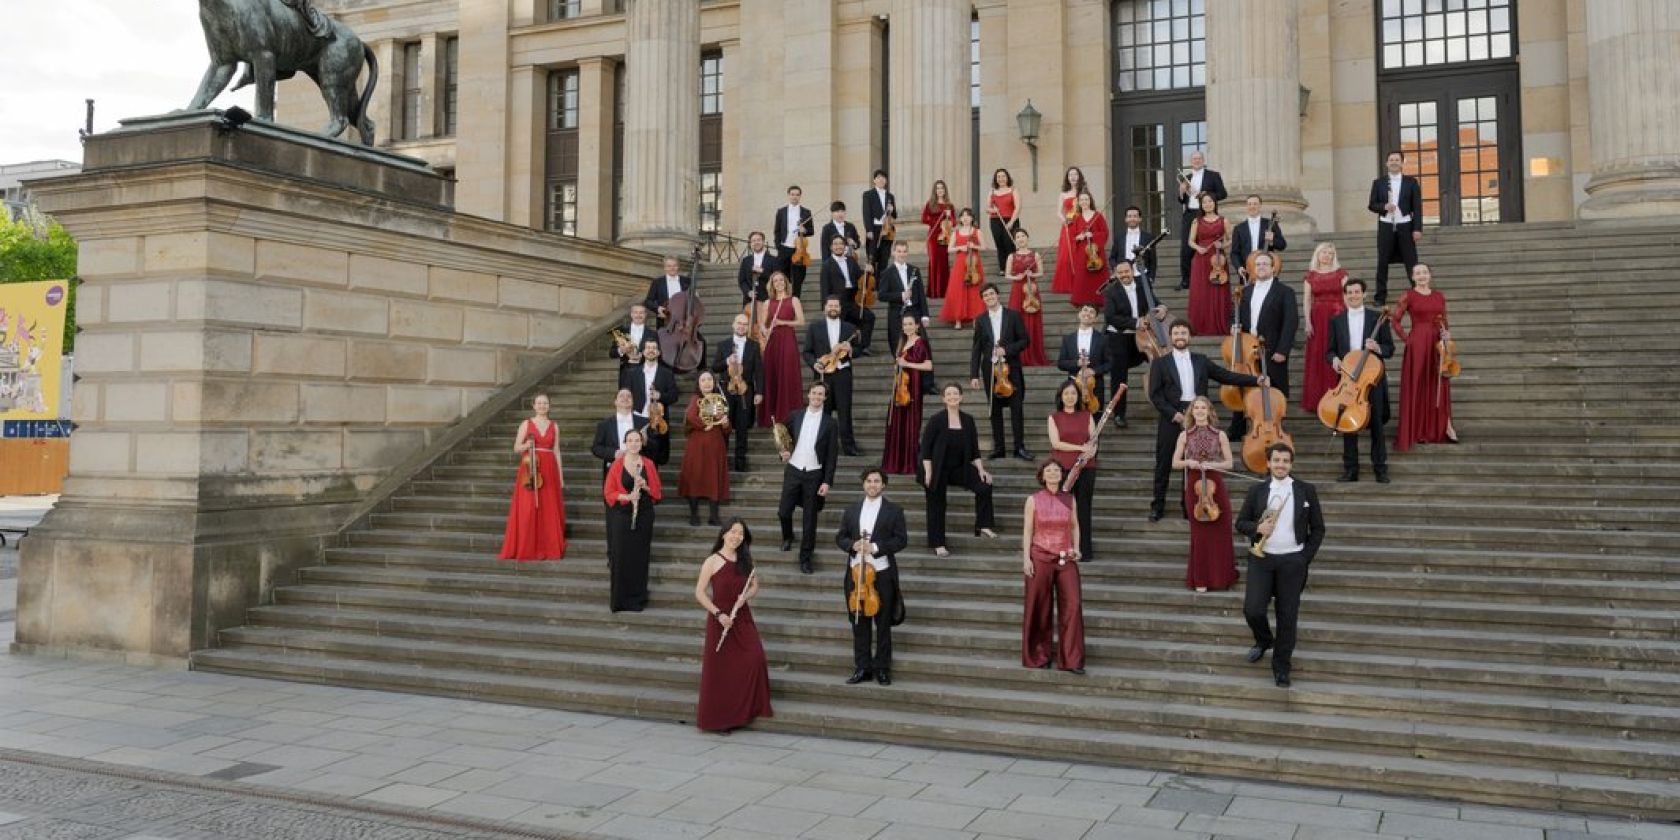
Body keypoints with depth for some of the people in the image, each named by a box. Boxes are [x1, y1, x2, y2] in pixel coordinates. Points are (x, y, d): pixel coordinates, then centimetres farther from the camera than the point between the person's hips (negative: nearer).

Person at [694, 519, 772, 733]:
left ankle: (744, 712, 4)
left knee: (755, 659, -11)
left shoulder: (745, 560, 9)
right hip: (720, 620, -4)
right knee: (720, 670, 0)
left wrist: (745, 596, -7)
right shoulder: (712, 561, -6)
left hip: (742, 618, 4)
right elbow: (699, 592, -8)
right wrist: (718, 614, -16)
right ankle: (718, 720, 13)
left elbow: (754, 585, 16)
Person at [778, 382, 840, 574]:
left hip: (814, 474, -2)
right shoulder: (795, 415, 2)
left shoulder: (829, 422, -4)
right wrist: (784, 452, -2)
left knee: (810, 518, 3)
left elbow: (832, 455, -4)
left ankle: (806, 557, 14)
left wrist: (827, 481, -9)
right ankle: (787, 537, 36)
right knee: (783, 511, 4)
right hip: (793, 471, 2)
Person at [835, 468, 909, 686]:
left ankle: (882, 668, 14)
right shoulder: (852, 510, 10)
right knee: (859, 623, 7)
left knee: (883, 624, 5)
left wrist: (876, 547, -18)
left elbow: (902, 540, -6)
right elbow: (840, 537, 11)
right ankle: (862, 667, 16)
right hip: (856, 573, 3)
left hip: (883, 573, -3)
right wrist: (852, 545, -11)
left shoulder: (894, 511, -1)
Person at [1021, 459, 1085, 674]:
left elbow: (1075, 526, 16)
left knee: (1072, 606, -7)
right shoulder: (1033, 500, 0)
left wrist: (1076, 548, 2)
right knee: (1040, 608, 4)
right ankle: (1039, 656, 18)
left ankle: (1072, 660, -1)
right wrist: (1026, 558, -7)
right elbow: (1027, 531, 0)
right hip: (1040, 558, -2)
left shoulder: (1070, 500, 7)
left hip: (1066, 559, 2)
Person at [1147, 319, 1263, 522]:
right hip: (1170, 418, -2)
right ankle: (1158, 506, 10)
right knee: (1164, 463, 2)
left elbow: (1225, 376, 10)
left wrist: (1255, 380, 3)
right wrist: (1173, 413, -13)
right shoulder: (1160, 363, 3)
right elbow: (1155, 394, -2)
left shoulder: (1201, 361, 12)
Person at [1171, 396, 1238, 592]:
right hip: (1194, 487, 0)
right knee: (1199, 534, 3)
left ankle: (1220, 577, 16)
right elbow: (1175, 463, 6)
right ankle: (1200, 579, 13)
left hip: (1216, 486, 0)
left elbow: (1228, 463, 4)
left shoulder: (1220, 435, 3)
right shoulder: (1185, 435, 3)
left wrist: (1212, 464, -13)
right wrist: (1187, 462, -13)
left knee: (1220, 533, 1)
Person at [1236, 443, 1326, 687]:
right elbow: (1240, 522, 7)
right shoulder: (1256, 491, 3)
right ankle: (1264, 640, 27)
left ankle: (1281, 666, 18)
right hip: (1261, 559, 1)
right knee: (1252, 609, -7)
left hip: (1293, 561, -1)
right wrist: (1257, 527, -14)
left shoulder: (1306, 490, 1)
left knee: (1287, 615, 3)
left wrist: (1306, 558, -3)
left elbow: (1318, 528, 5)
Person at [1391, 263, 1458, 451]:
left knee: (1440, 385, 7)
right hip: (1417, 344, -4)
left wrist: (1447, 334, -1)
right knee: (1416, 386, 0)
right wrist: (1406, 338, -6)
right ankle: (1417, 430, 7)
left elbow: (1444, 321, 18)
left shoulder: (1439, 297, 11)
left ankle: (1444, 427, 15)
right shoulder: (1408, 297, -2)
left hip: (1437, 343, 4)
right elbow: (1396, 321, -1)